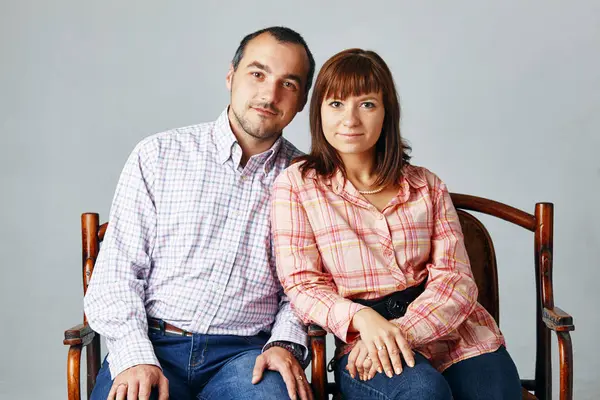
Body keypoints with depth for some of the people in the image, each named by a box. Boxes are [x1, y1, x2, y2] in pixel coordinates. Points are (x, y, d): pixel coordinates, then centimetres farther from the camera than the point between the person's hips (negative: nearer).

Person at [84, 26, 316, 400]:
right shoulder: (157, 156, 4)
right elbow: (117, 271, 1)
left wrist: (285, 342, -9)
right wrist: (135, 357, -12)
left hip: (246, 351, 0)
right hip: (151, 342, 1)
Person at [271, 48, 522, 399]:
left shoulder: (427, 185, 11)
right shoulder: (295, 186, 3)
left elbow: (455, 278, 1)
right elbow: (303, 285, -3)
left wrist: (401, 329, -18)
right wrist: (363, 318, -23)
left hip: (455, 331, 3)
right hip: (362, 340, -3)